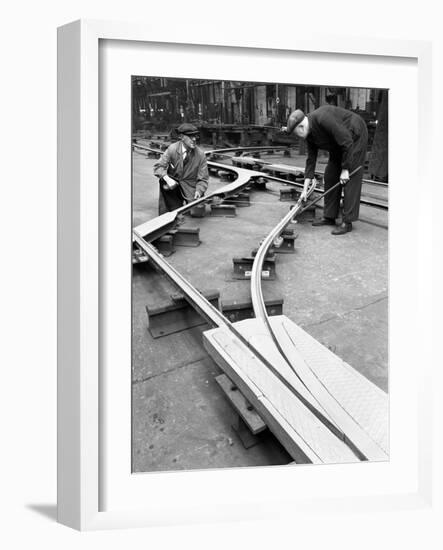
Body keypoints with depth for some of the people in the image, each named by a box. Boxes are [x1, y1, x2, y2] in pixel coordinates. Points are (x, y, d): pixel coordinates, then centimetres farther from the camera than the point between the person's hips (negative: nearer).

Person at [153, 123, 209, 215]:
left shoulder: (200, 155, -12)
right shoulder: (172, 149, -12)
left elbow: (203, 179, -8)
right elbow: (158, 166, -13)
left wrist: (198, 191, -28)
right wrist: (167, 179, -32)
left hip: (190, 188, 1)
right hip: (173, 183, -1)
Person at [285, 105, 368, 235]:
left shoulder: (323, 119, -32)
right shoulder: (309, 135, -4)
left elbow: (347, 141, -29)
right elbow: (311, 160, 2)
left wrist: (345, 169, -23)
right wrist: (305, 189, 1)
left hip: (355, 137, -9)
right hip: (339, 145, 9)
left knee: (351, 179, -12)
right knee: (330, 175, 7)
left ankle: (347, 222, -11)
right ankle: (329, 217, 14)